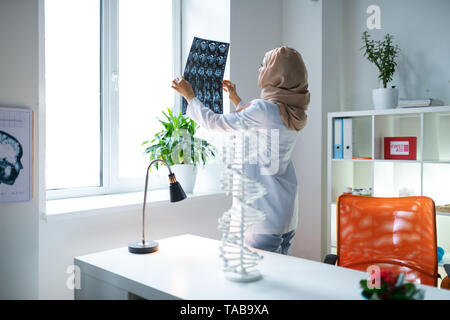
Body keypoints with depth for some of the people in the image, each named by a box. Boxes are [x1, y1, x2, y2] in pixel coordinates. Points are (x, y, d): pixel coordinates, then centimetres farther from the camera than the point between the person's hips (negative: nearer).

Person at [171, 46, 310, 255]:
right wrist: (236, 99, 36)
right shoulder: (292, 112, 8)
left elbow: (215, 123, -9)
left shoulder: (265, 108, -18)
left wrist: (188, 95, 5)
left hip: (265, 213, -9)